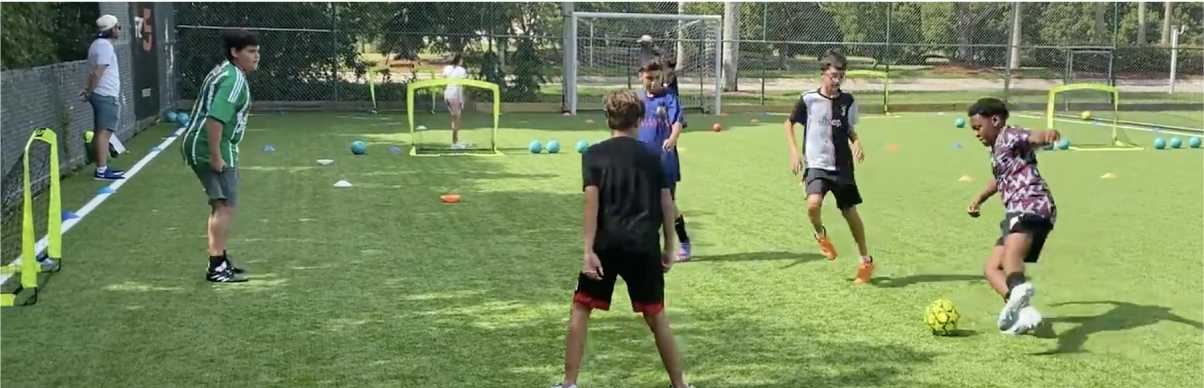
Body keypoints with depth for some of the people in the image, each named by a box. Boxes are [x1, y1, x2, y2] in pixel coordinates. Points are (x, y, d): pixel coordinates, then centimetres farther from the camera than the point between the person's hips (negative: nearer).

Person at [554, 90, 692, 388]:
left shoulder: (594, 154, 1)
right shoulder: (651, 156, 9)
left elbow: (592, 201, -9)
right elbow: (666, 204, 7)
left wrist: (589, 250, -12)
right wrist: (668, 247, 15)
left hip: (607, 244, -2)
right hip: (644, 244, 2)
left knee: (580, 309, 11)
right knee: (656, 315, 12)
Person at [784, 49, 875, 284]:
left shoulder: (847, 101, 4)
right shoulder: (808, 100, -6)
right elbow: (789, 124, 7)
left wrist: (856, 143, -2)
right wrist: (794, 152, -4)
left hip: (842, 167, 3)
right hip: (816, 165, -3)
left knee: (850, 212, 6)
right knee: (813, 204, -27)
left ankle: (866, 260, 24)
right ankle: (820, 234, 7)